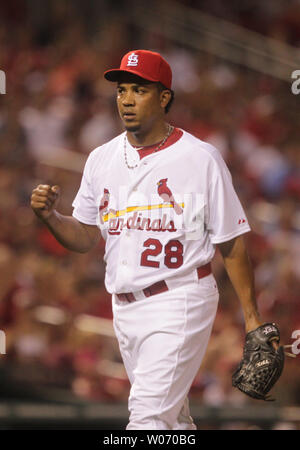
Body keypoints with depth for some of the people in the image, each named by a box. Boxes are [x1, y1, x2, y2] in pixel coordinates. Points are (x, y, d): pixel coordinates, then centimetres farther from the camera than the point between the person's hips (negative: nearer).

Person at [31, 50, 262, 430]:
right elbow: (84, 237, 11)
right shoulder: (102, 159, 9)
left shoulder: (201, 158, -6)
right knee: (170, 417, 15)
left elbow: (232, 244, -5)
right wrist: (49, 216, -10)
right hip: (124, 307, 6)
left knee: (148, 413, -16)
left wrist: (252, 318, -7)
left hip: (179, 302, -6)